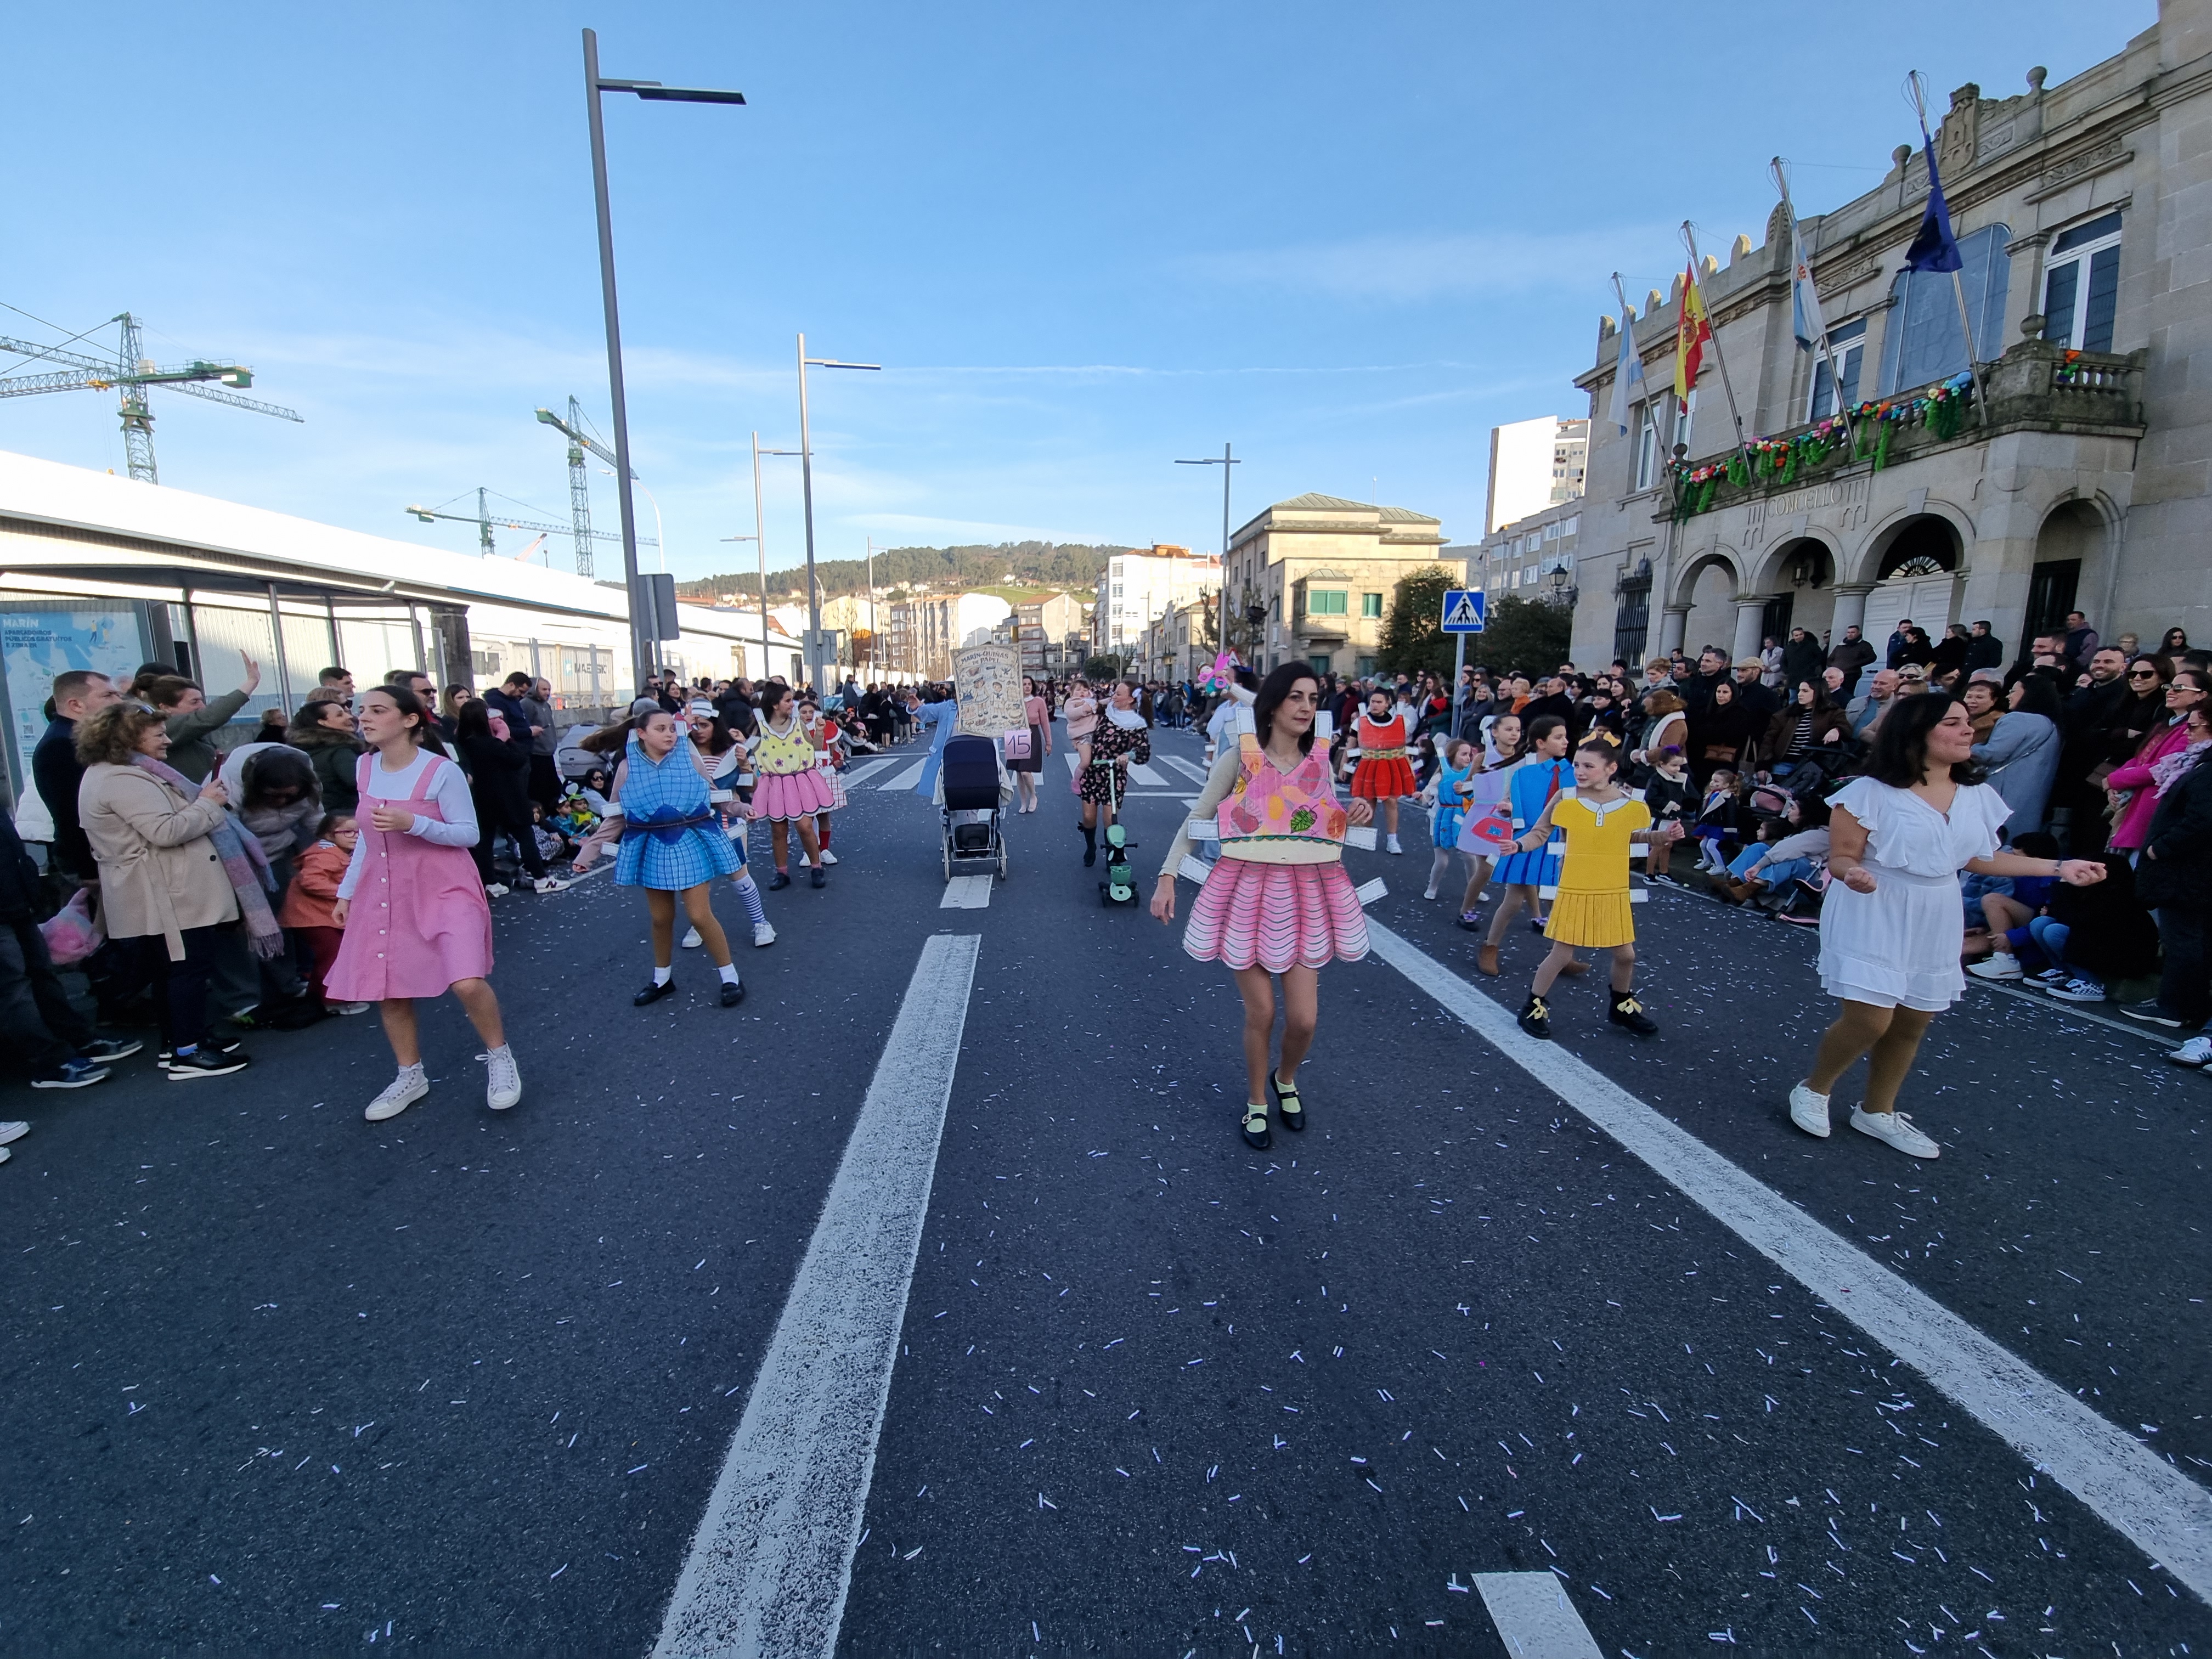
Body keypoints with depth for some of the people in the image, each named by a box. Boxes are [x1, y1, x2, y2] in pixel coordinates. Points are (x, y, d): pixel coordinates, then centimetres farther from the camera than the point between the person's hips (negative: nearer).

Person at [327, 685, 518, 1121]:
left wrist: (412, 823, -26)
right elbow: (367, 836, 15)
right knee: (388, 990, 9)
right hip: (383, 891, 6)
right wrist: (346, 891, 16)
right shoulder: (364, 766, 5)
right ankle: (411, 1076, 29)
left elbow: (469, 834, -11)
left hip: (444, 888, -6)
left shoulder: (442, 771, -14)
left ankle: (499, 1058, 7)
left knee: (467, 983, -19)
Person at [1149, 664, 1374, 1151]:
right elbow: (1195, 819, -2)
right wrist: (1168, 876, -11)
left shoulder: (1319, 763, 4)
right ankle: (1256, 1103, 32)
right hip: (1248, 891, -3)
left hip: (1304, 894, 3)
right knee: (1260, 1014, 4)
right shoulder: (1238, 758, -7)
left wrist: (1356, 818, -4)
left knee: (1304, 1019, 2)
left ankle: (1286, 1079, 37)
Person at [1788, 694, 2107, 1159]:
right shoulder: (1872, 792, -15)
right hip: (1873, 920, -7)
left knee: (1912, 1024, 13)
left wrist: (2059, 868, 9)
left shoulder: (1976, 795, 5)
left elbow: (1981, 860, 13)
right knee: (1869, 1019, -12)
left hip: (1933, 926, 7)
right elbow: (1840, 858, -14)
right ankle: (1813, 1091, 13)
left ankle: (1877, 1112, 30)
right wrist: (1853, 873, -36)